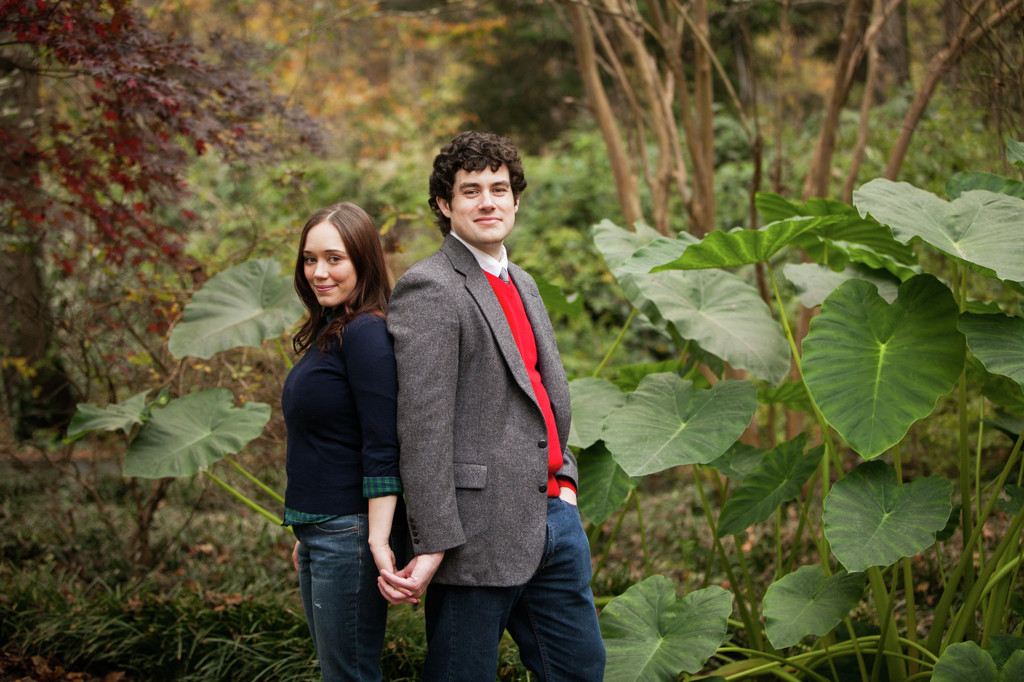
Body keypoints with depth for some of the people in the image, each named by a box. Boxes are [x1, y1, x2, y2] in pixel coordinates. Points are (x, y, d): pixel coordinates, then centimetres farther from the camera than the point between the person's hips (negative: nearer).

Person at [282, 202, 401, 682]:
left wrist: (378, 539, -25)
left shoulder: (366, 333, -15)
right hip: (319, 534, 10)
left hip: (351, 532, -10)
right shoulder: (325, 334, 14)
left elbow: (383, 448, -21)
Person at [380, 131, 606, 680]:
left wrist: (563, 483, 10)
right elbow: (422, 426, -16)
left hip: (552, 515, 9)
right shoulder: (428, 289, -11)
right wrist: (432, 547, -20)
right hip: (480, 532, -8)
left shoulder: (522, 284, 18)